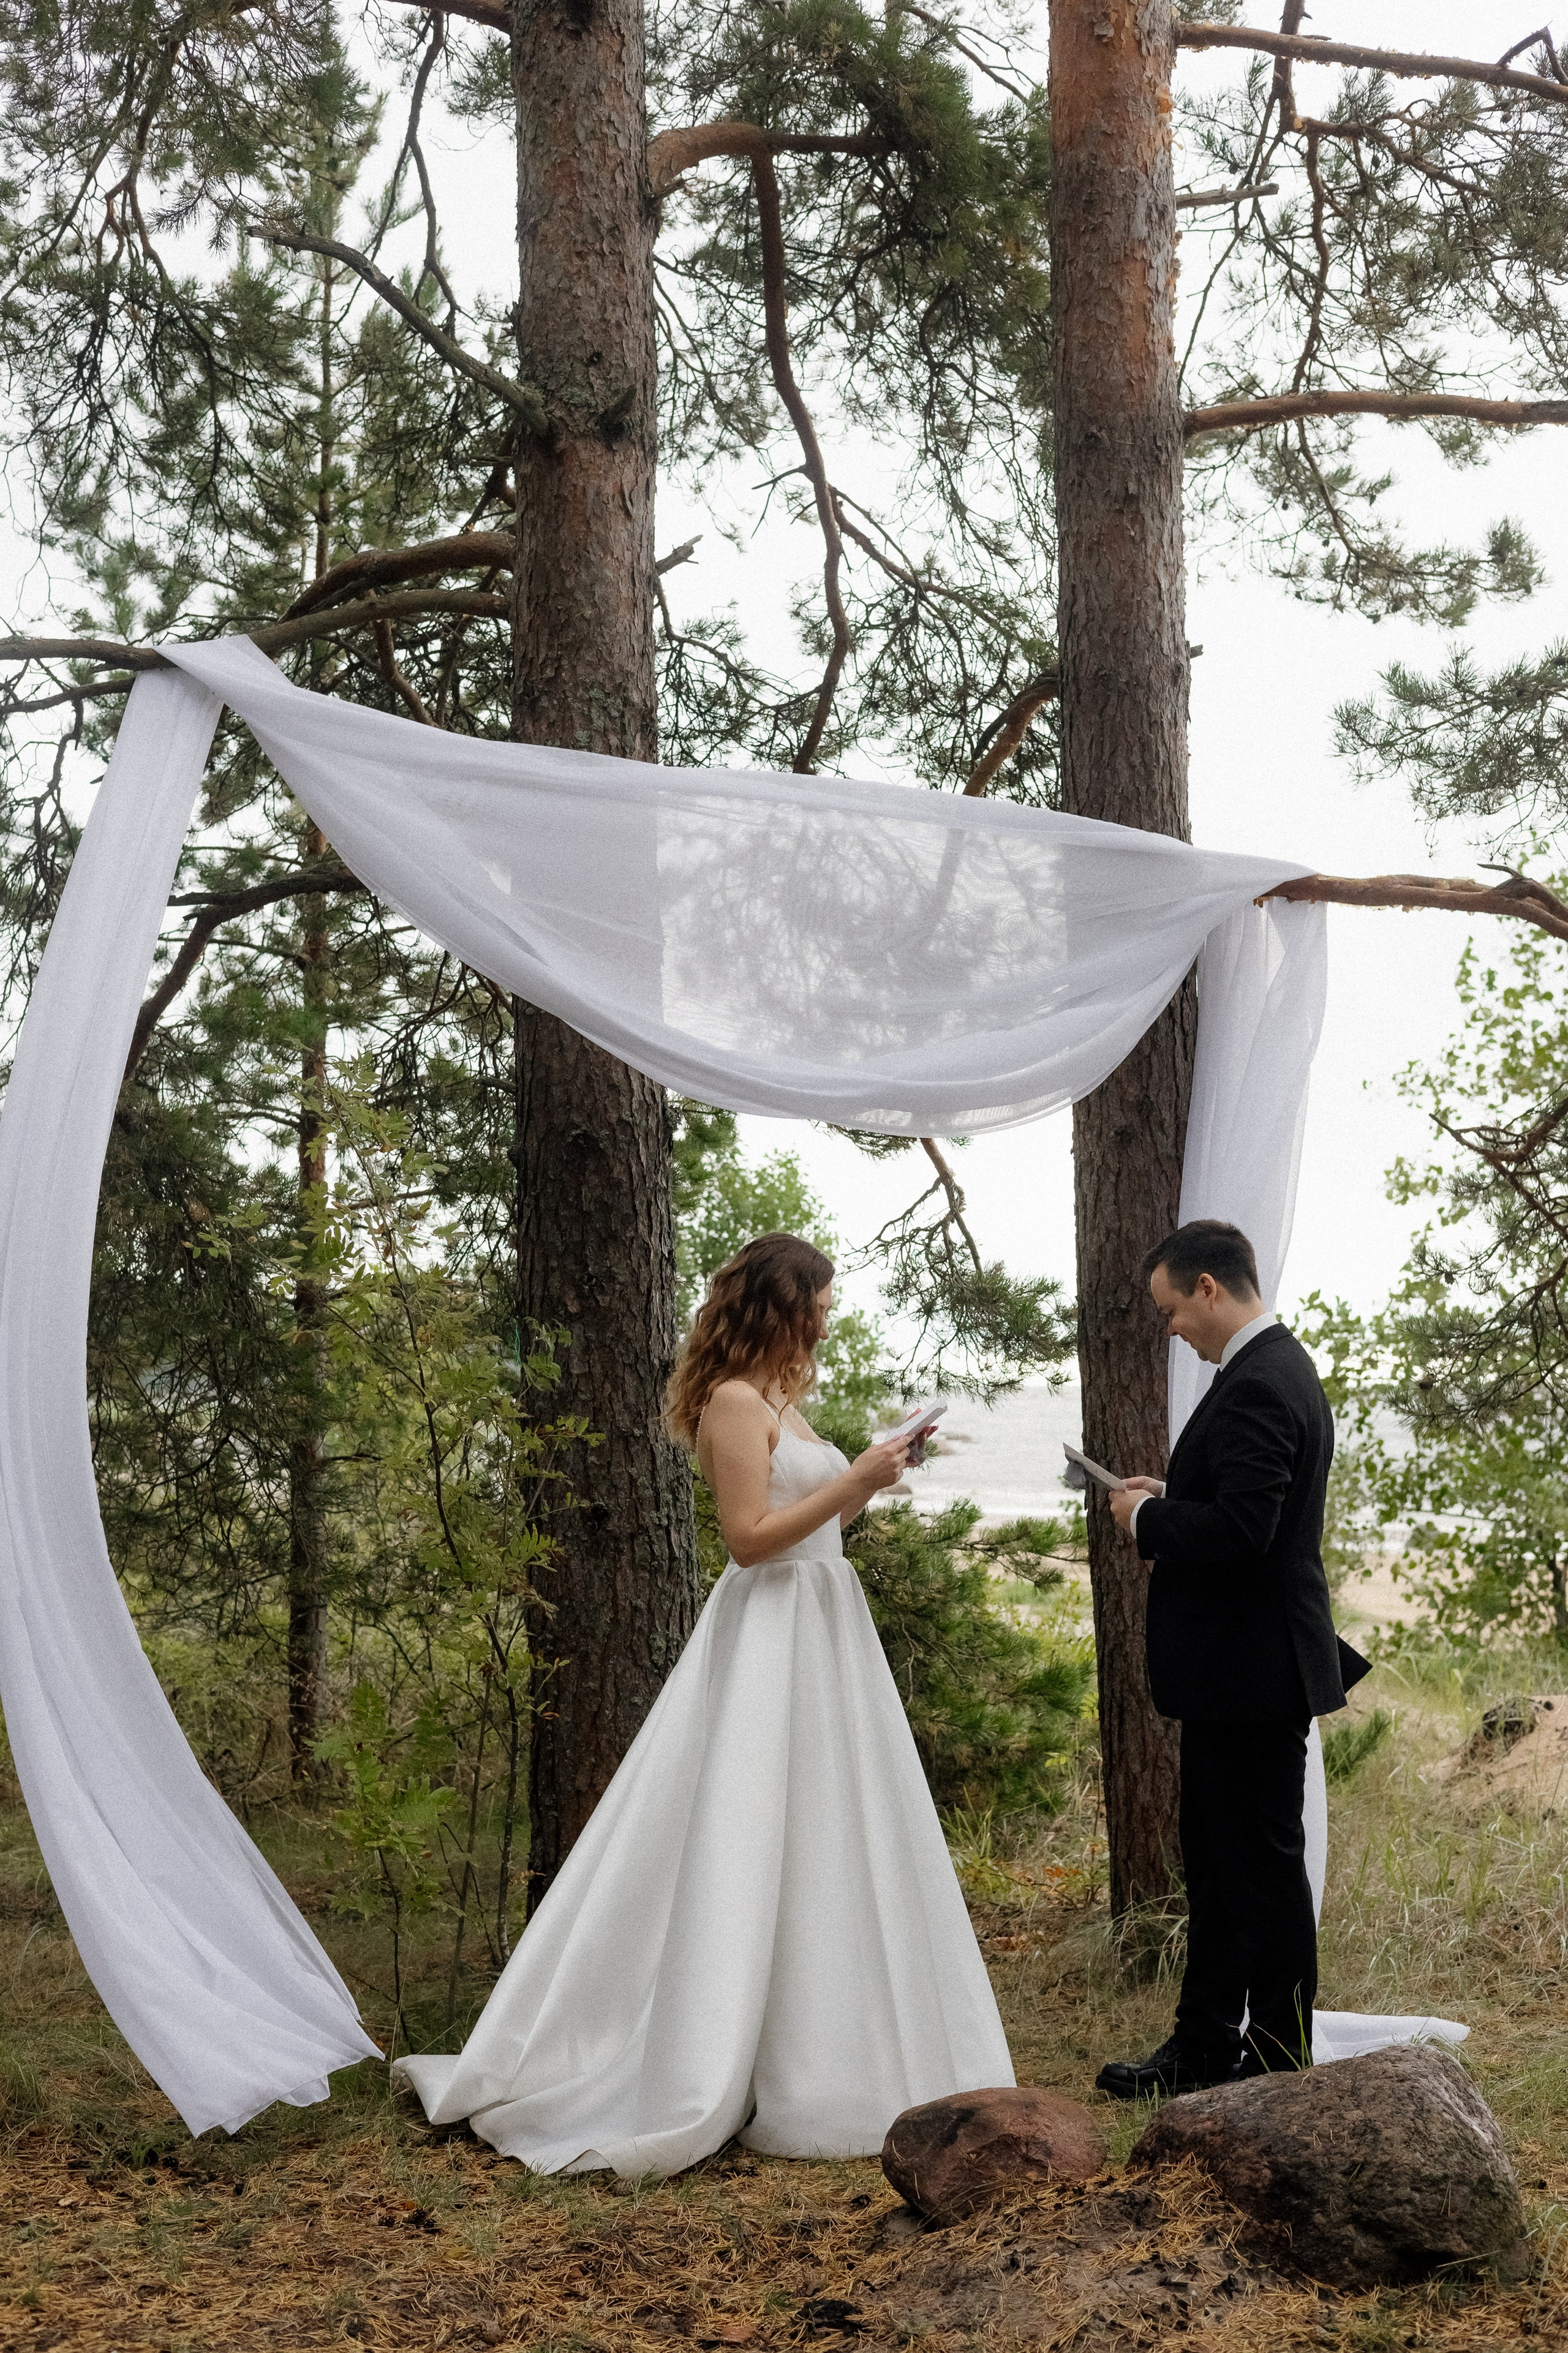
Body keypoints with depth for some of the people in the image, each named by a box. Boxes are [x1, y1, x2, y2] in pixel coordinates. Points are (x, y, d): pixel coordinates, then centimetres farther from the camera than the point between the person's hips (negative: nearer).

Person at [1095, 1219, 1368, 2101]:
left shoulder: (1259, 1385, -21)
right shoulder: (1282, 1367, 13)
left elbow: (1238, 1532, -28)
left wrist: (1146, 1519, -13)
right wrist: (1170, 1499, 8)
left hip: (1254, 1672, -11)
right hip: (1247, 1668, 11)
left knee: (1264, 1865, 1)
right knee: (1218, 1862, 17)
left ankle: (1282, 2065, 12)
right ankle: (1205, 2045, 28)